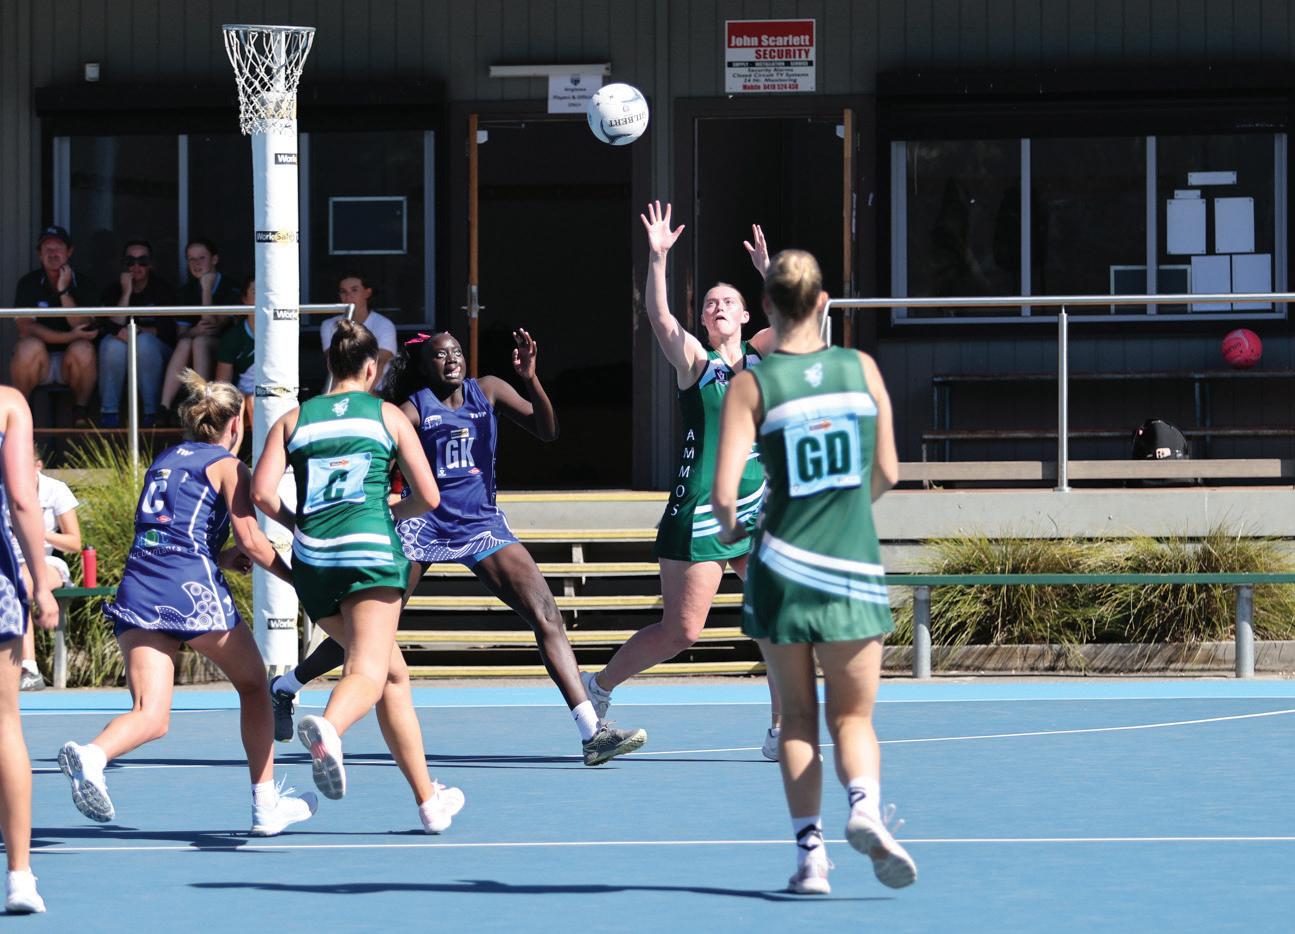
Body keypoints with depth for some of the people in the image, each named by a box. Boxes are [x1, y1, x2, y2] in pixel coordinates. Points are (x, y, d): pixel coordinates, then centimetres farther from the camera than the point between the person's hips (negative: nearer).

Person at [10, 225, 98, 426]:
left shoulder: (81, 284, 0)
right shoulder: (28, 283, -2)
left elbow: (83, 327, -13)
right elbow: (25, 328, -14)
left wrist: (63, 291, -21)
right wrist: (70, 337, -22)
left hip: (70, 360, 1)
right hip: (40, 364, -1)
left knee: (83, 349, -33)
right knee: (30, 346, -34)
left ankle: (82, 411, -12)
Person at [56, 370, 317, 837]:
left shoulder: (163, 460, 23)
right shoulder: (227, 466, 4)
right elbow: (252, 541, -6)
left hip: (137, 588, 5)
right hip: (192, 589, -5)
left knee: (151, 716, -4)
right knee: (253, 685, 17)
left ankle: (91, 755, -36)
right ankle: (267, 806, 20)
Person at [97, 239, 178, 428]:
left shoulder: (163, 289, 2)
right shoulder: (113, 291, 5)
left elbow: (166, 330, -9)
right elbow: (112, 327, -13)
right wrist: (126, 293, -17)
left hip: (154, 355, -1)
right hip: (118, 358, 1)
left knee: (144, 340, -34)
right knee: (112, 342, -32)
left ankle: (152, 413, -30)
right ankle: (109, 412, -28)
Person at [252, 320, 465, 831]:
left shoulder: (293, 420, 15)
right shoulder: (388, 416, 12)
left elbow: (262, 492, 2)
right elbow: (428, 497, 10)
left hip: (312, 560, 4)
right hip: (371, 551, -4)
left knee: (394, 672, 18)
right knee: (369, 673, -18)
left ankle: (429, 799, 20)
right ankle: (327, 727, -53)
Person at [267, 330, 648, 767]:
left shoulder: (487, 391, 7)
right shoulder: (414, 410, -3)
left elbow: (546, 431, 1)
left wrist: (531, 380, -13)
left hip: (482, 525, 3)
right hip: (424, 524, -3)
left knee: (546, 613, -13)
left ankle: (592, 732, -18)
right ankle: (283, 688, 21)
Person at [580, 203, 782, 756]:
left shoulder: (758, 356, 9)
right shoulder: (694, 361, -1)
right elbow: (660, 317, -16)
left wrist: (767, 269, -18)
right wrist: (657, 258, -28)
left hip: (756, 512, 4)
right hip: (698, 515, -4)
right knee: (680, 631, -2)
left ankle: (781, 732, 3)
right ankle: (599, 686, 20)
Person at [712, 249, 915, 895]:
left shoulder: (751, 385, -6)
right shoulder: (861, 368, 1)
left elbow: (724, 493, -13)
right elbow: (886, 474, 7)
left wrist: (729, 527, 10)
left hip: (781, 567, -1)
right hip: (854, 570, 1)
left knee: (797, 718, 13)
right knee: (853, 717, 8)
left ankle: (810, 853, 5)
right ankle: (865, 807, -21)